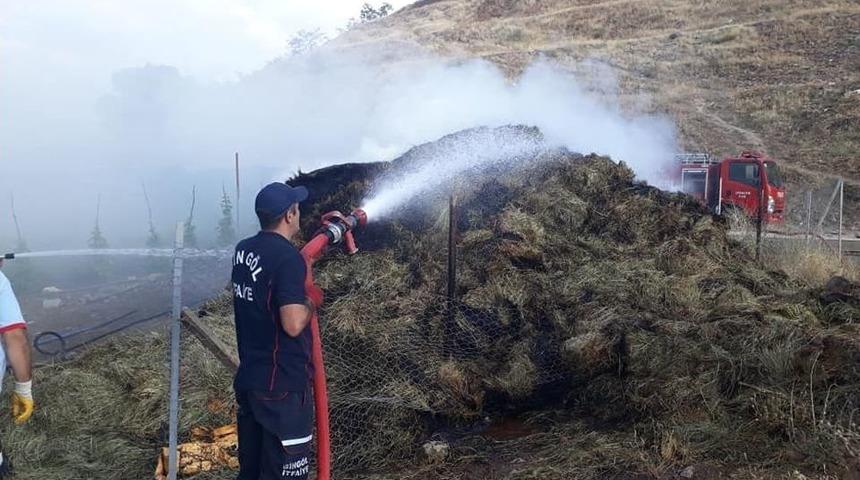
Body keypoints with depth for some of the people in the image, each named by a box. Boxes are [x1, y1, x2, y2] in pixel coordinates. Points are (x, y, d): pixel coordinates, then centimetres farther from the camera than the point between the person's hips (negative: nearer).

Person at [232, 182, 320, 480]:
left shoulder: (243, 250, 5)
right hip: (283, 385, -8)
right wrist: (312, 300, -8)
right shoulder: (288, 257, -21)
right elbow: (293, 324, -29)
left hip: (248, 378, 8)